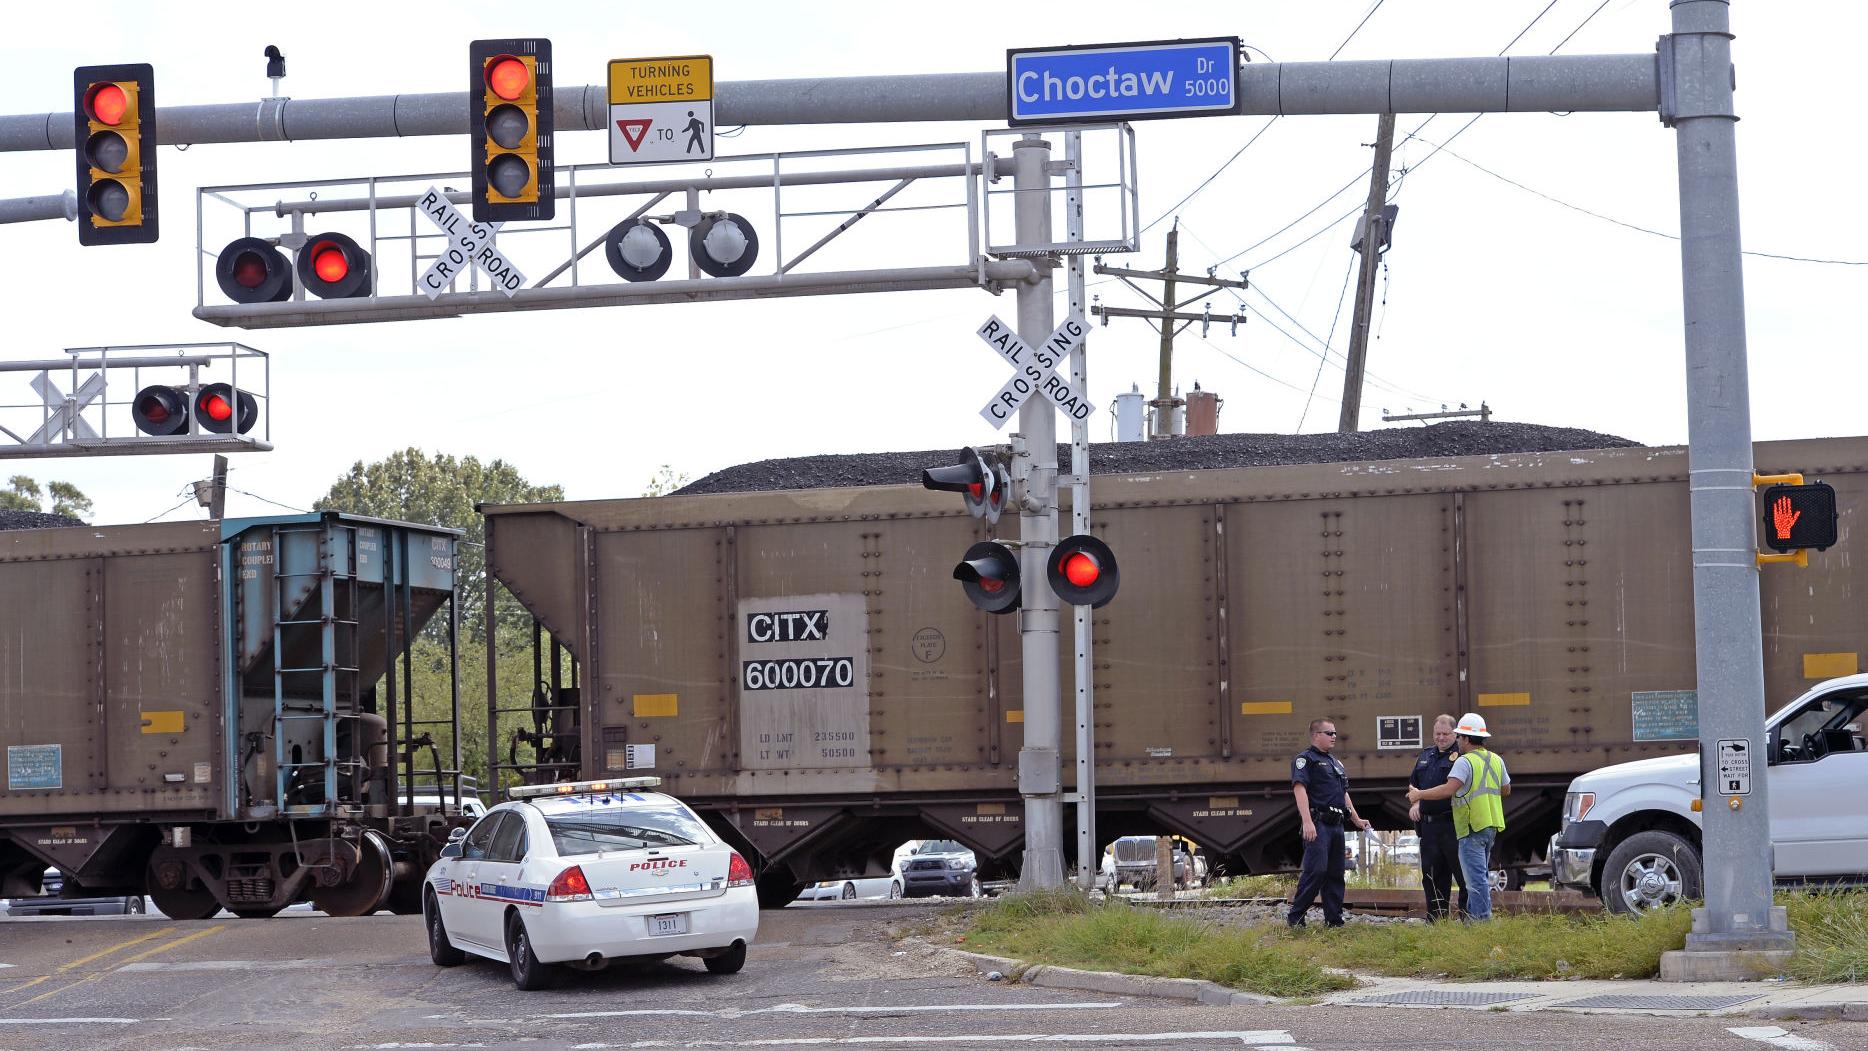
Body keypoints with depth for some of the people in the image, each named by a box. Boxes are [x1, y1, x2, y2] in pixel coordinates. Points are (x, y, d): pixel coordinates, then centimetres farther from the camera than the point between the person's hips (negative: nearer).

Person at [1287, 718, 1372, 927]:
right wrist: (1307, 822, -25)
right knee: (1316, 870, -16)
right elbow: (1300, 789, -15)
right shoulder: (1305, 759, -3)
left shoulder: (1336, 763, 24)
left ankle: (1334, 919, 12)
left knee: (1336, 874, 7)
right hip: (1318, 824, -9)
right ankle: (1295, 917, -11)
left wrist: (1356, 820, 25)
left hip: (1336, 825, 9)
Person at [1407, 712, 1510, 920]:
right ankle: (1473, 916, 19)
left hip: (1472, 827, -8)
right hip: (1491, 826, 8)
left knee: (1476, 877, -7)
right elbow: (1506, 790, 22)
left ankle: (1482, 920, -9)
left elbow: (1449, 789, -24)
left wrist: (1419, 794, -15)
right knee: (1479, 875, 16)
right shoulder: (1496, 760, 12)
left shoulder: (1465, 762, -14)